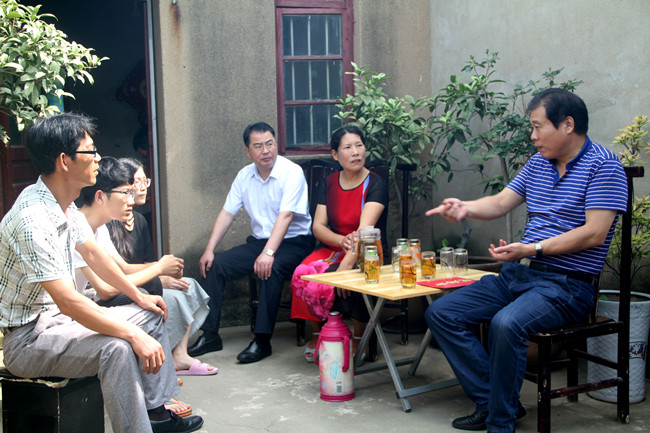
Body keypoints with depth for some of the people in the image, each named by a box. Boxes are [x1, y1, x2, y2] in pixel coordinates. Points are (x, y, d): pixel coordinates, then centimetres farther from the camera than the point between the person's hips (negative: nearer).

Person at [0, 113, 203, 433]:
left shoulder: (64, 203, 1)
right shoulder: (31, 219, -29)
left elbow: (91, 253, 16)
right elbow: (67, 301, -32)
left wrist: (138, 296, 18)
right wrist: (135, 335, -30)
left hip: (62, 317, 10)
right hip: (29, 337, -10)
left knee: (151, 315, 12)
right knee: (115, 348, -33)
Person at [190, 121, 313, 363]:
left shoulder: (292, 172, -13)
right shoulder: (245, 175, 7)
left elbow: (285, 216, -24)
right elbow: (227, 213, 7)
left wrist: (268, 253, -35)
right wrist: (209, 250, -3)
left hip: (293, 242, -6)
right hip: (259, 241, 6)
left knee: (269, 269, -35)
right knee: (214, 265, -10)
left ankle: (262, 340, -26)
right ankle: (209, 335, -4)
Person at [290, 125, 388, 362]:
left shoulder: (376, 184, -7)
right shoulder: (329, 183, 10)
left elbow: (365, 229, -21)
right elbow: (318, 226, 3)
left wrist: (346, 264, -35)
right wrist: (342, 241, -19)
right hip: (333, 248, 4)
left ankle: (359, 338, -9)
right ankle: (316, 333, -3)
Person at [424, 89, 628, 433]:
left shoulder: (603, 165, -9)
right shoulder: (538, 162, 14)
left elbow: (594, 233, -17)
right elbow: (501, 202, 17)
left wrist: (532, 249, -22)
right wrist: (464, 208, -4)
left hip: (568, 284, -8)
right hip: (518, 275, 8)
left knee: (506, 324, -36)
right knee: (441, 313, -3)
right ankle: (490, 400, -3)